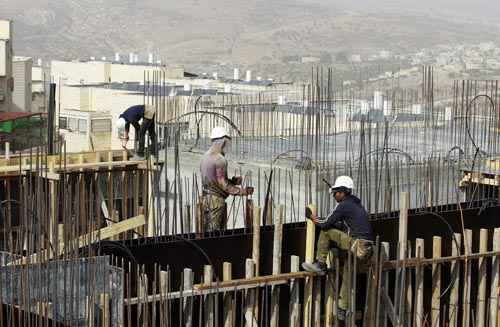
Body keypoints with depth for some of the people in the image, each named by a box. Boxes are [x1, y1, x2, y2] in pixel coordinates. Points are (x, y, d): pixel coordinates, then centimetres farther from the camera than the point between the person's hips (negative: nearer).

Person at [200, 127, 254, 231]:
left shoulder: (206, 157, 10)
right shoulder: (220, 159, -18)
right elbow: (223, 185, -19)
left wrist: (233, 181, 13)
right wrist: (243, 191, -14)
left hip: (205, 198, 8)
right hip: (216, 200, -8)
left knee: (206, 231, 13)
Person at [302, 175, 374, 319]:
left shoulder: (344, 205, -5)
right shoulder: (357, 204, 23)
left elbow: (325, 224, -6)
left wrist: (313, 217, 13)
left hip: (357, 244, -9)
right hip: (366, 249, 9)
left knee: (326, 232, -4)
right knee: (347, 276, 18)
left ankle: (320, 264, 1)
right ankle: (342, 310, 21)